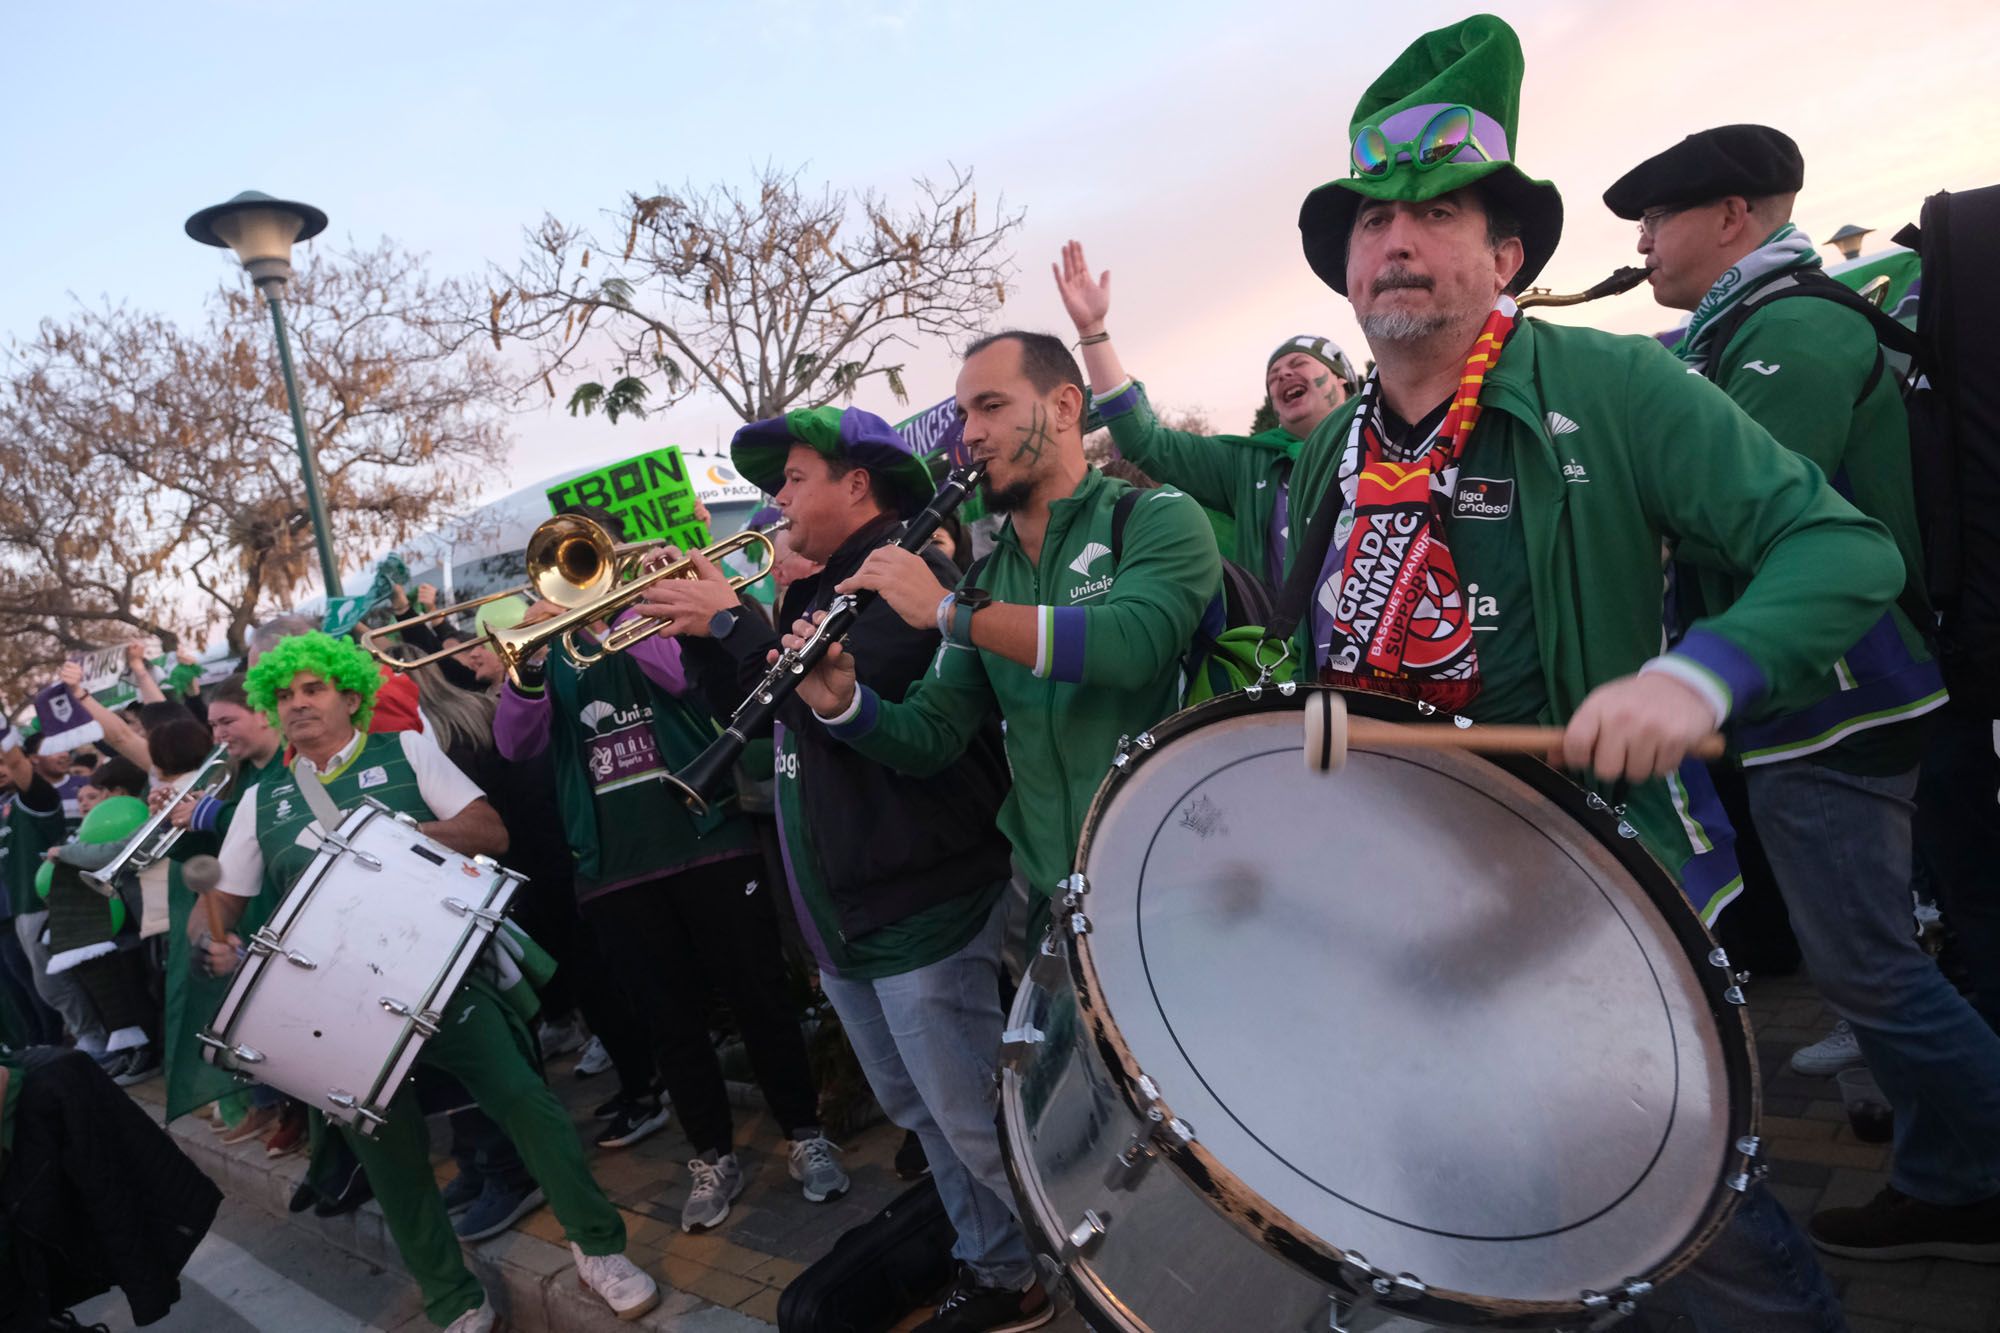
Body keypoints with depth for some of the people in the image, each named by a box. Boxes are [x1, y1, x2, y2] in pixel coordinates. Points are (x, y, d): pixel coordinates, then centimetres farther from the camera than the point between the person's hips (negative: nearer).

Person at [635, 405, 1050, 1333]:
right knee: (923, 1116, 18)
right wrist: (696, 628, 5)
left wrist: (731, 621, -13)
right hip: (842, 910, 10)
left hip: (916, 904, -9)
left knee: (974, 1121, -2)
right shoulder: (813, 590, 16)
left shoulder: (906, 569, -13)